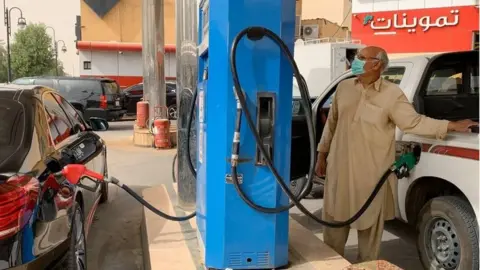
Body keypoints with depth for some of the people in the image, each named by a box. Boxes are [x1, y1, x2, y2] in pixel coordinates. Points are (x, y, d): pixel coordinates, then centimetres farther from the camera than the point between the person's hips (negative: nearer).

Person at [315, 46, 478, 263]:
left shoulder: (392, 93, -7)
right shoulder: (343, 88, 6)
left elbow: (414, 122, -8)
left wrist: (451, 126, -17)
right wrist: (322, 155, 14)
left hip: (372, 174, -4)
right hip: (339, 168, 4)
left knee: (370, 225, 11)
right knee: (334, 222, 14)